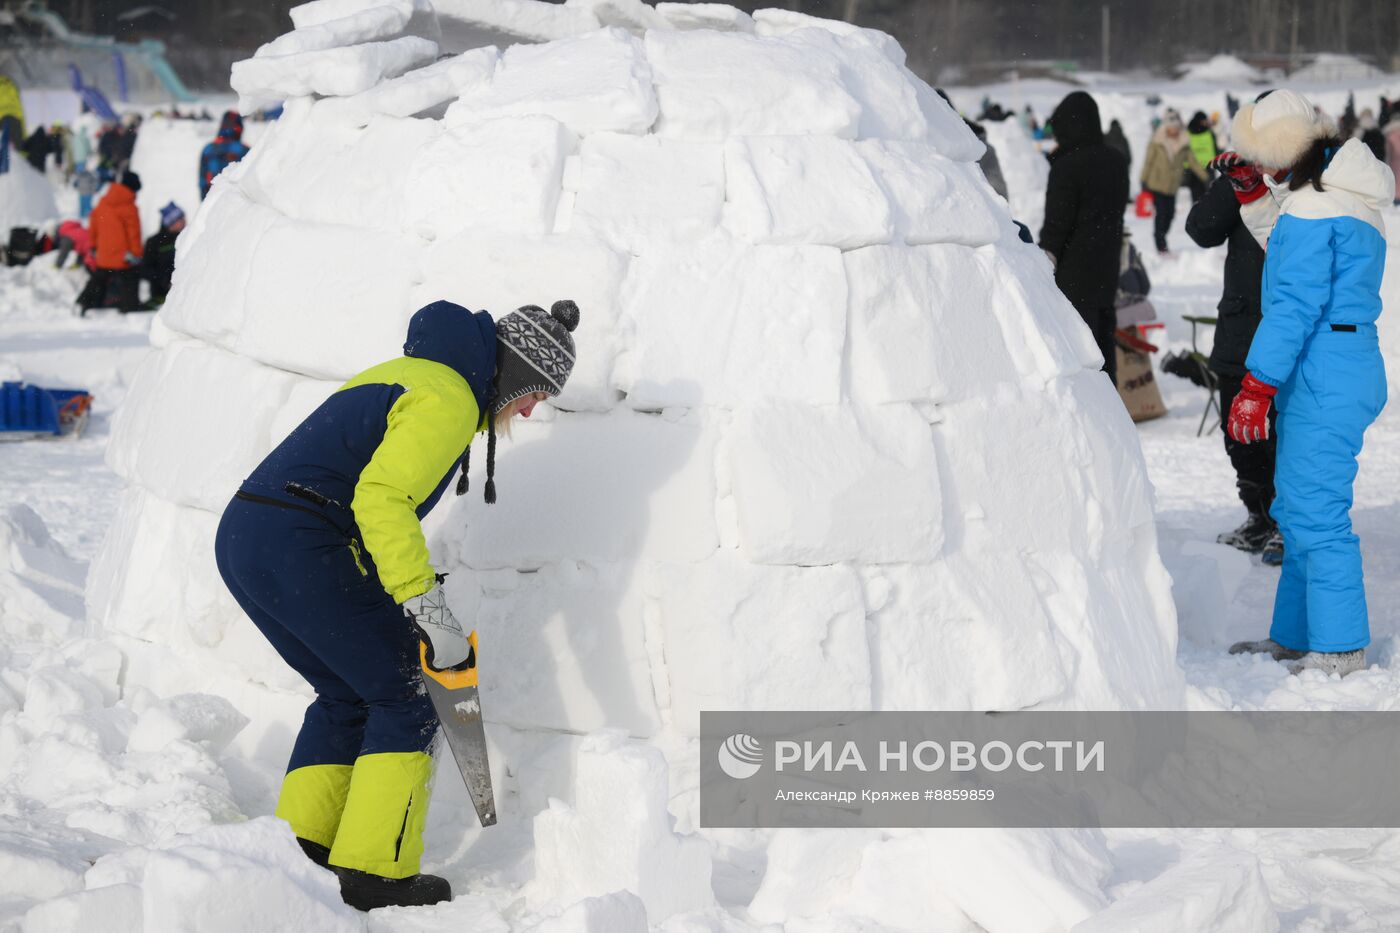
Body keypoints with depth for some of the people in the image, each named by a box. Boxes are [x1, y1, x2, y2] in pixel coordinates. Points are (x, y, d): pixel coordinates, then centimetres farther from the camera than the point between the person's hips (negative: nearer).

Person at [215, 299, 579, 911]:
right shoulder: (449, 401, -8)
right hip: (305, 554, -10)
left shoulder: (404, 376, 24)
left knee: (345, 696, 22)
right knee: (400, 700, 3)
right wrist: (430, 611, -24)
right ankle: (375, 872, 5)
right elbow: (381, 498, -22)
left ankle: (301, 844, 19)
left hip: (239, 541, 10)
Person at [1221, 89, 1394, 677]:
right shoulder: (1350, 200, 15)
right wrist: (1254, 198, 21)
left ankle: (1339, 649, -3)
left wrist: (1257, 387, -20)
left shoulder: (1311, 207, -16)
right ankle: (1296, 635, 24)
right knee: (1297, 508, 17)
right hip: (1351, 359, 11)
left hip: (1324, 375, -11)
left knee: (1315, 511, -7)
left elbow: (1295, 305, -21)